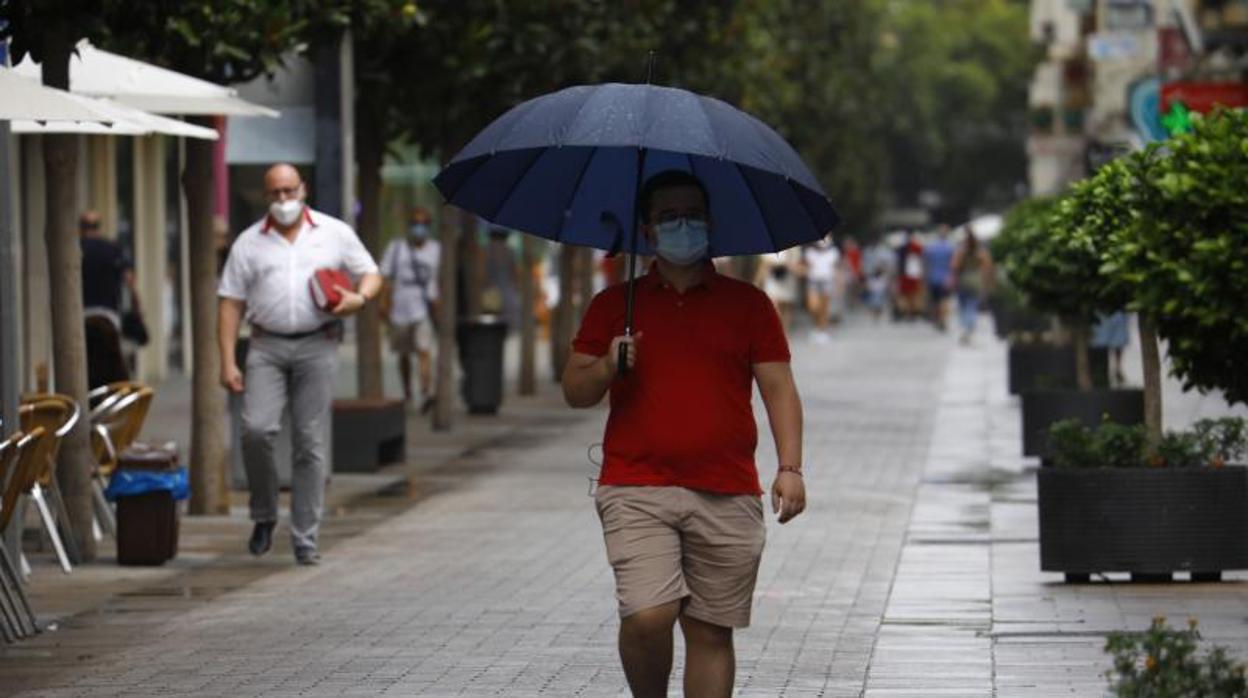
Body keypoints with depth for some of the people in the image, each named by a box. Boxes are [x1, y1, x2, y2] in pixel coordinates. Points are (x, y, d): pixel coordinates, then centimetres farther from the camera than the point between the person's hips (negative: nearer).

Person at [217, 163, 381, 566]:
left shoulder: (335, 233, 8)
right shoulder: (249, 243, 8)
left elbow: (371, 274, 14)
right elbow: (230, 303, 6)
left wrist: (360, 298, -10)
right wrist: (227, 362, -2)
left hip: (317, 346, 0)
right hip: (267, 347, 0)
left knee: (310, 444, 0)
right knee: (256, 430, -17)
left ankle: (305, 539, 6)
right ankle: (264, 516, 5)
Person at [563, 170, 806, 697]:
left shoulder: (747, 304, 11)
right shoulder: (614, 306, 11)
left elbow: (779, 388, 8)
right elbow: (574, 391, 11)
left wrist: (790, 466, -5)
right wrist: (606, 368, -11)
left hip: (727, 498, 1)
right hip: (636, 491, -1)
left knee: (711, 632, 1)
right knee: (647, 617, -17)